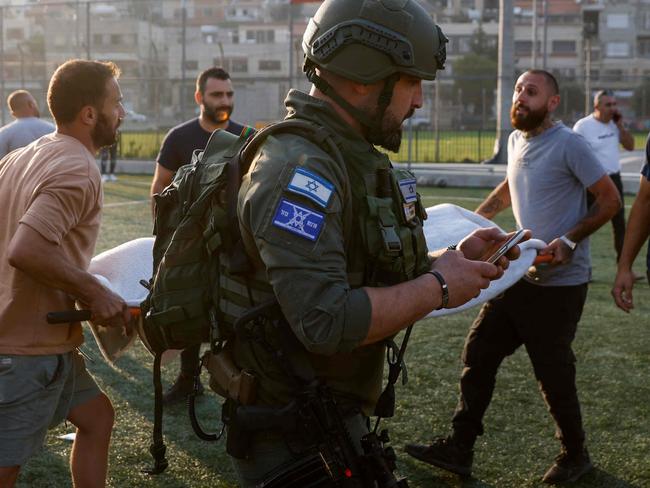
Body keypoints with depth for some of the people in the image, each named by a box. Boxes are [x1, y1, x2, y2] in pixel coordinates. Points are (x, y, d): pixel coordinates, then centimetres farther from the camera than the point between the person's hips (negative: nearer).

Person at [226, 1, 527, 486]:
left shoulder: (354, 156, 9)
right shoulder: (301, 168, -24)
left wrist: (455, 259, 1)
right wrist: (437, 288, -20)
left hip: (338, 409, 10)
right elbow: (327, 322, -32)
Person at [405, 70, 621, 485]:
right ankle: (460, 449, 12)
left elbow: (610, 200, -13)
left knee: (554, 373, 2)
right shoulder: (516, 142, 9)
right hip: (522, 274, 8)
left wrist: (569, 241, -22)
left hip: (560, 283, -8)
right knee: (479, 353, 5)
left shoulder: (569, 144, -15)